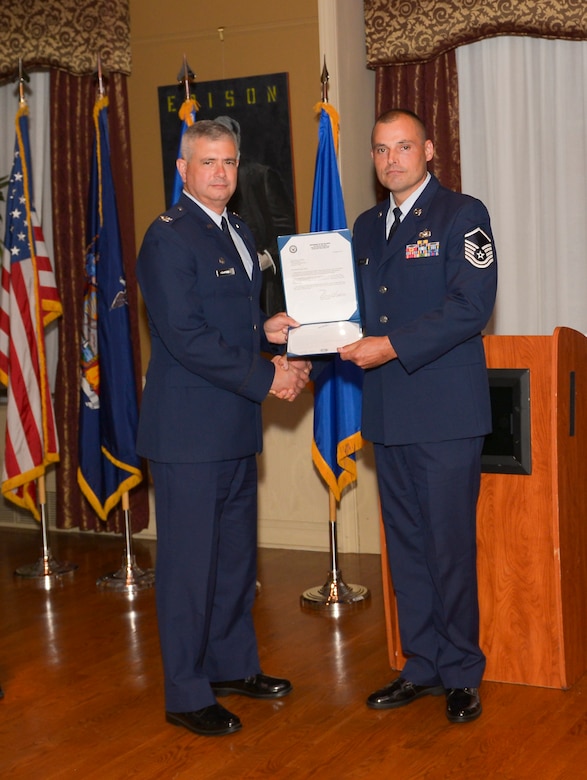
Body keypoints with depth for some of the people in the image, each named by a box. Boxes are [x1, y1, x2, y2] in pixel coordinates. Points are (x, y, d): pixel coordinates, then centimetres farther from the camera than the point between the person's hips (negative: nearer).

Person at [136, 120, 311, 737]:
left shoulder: (239, 233, 16)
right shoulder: (168, 238, -12)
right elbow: (187, 338, -20)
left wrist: (267, 328, 5)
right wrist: (267, 377, -17)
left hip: (236, 429, 9)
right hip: (189, 430, -9)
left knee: (236, 553, 17)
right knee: (189, 559, -1)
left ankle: (233, 664, 33)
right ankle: (186, 694, 10)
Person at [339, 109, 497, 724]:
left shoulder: (462, 215, -3)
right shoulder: (366, 227, 17)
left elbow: (471, 306, -14)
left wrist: (393, 347, -18)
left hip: (445, 412, -6)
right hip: (387, 413, 6)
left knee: (450, 545, -2)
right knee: (405, 546, 12)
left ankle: (461, 673, 13)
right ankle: (422, 666, 23)